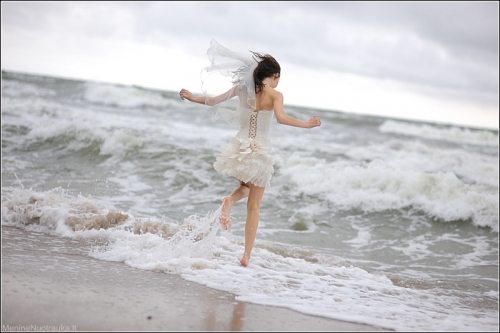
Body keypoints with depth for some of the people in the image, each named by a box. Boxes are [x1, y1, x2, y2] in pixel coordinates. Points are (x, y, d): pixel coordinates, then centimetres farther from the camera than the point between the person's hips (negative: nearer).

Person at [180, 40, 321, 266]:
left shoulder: (243, 88, 3)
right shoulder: (275, 94, -8)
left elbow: (214, 100, 5)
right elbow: (281, 118, -25)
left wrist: (192, 98, 20)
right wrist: (306, 124, -18)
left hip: (239, 148, 3)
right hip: (260, 151, -3)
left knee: (244, 188, 31)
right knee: (254, 206, 8)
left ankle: (230, 200, -5)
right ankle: (246, 255, 3)